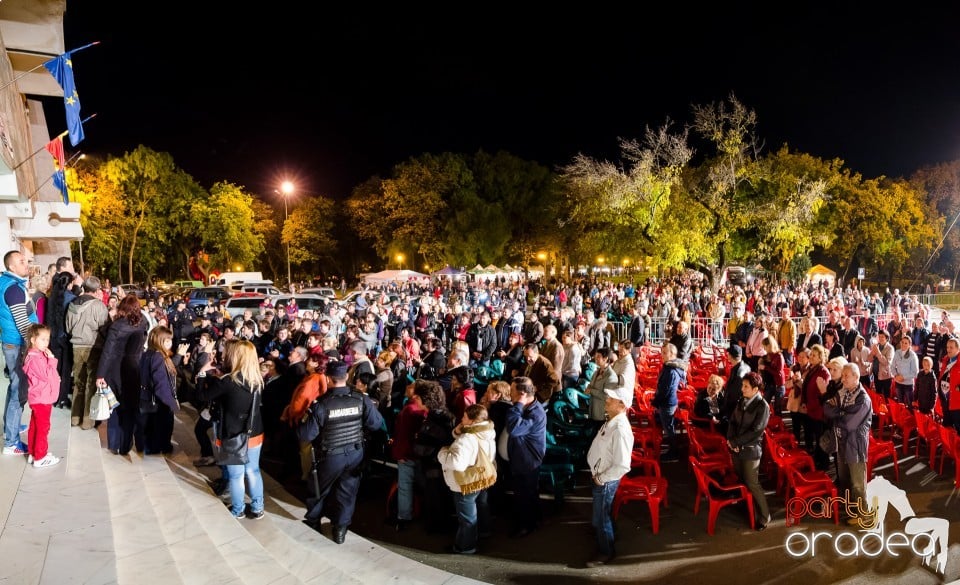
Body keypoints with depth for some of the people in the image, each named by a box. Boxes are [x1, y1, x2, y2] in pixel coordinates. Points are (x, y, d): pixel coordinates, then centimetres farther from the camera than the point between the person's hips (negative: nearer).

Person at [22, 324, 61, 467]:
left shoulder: (39, 355, 10)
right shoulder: (35, 358, -23)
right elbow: (47, 375, -24)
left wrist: (55, 377, 8)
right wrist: (52, 359, -23)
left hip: (38, 398, 10)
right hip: (41, 398, -10)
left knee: (34, 426, 17)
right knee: (43, 428, -1)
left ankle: (33, 454, 28)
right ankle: (40, 458, 7)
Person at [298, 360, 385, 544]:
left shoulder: (321, 404, -22)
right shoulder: (362, 399, -15)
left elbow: (307, 434, -17)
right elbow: (377, 424, -8)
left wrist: (301, 423, 3)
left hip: (330, 456, -1)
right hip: (355, 453, 1)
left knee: (320, 489, 23)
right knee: (347, 491, 18)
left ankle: (313, 520, 45)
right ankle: (340, 528, 24)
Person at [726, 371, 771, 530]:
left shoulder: (762, 406, -15)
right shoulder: (742, 402, 5)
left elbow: (755, 431, -19)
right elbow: (732, 421, 7)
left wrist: (734, 442, -16)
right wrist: (731, 440, -10)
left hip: (751, 449, -6)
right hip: (737, 448, 6)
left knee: (752, 483, 0)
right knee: (740, 479, 17)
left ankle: (765, 515, 13)